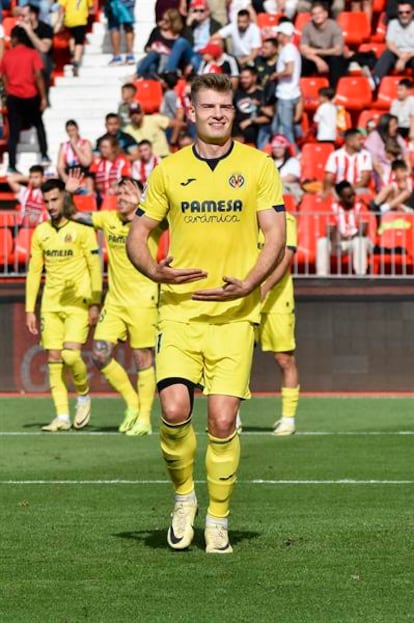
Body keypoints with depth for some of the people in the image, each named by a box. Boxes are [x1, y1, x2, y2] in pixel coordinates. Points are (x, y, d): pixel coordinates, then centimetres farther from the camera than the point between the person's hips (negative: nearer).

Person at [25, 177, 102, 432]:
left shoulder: (81, 229, -5)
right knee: (54, 358, 0)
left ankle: (84, 396, 11)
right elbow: (34, 271, 12)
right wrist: (30, 310, 8)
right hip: (51, 304, 5)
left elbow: (95, 267, -5)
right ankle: (62, 416, 4)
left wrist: (95, 304, -10)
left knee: (71, 354, -17)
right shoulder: (41, 232, 9)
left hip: (78, 302, -5)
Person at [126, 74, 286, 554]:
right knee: (175, 409, -15)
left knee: (222, 420, -7)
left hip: (234, 312, -1)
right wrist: (155, 271, -11)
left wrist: (247, 285, -15)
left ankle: (218, 519, 11)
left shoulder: (258, 166, 3)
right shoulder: (168, 170, 7)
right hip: (179, 309, 1)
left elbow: (275, 235, 1)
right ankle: (183, 496, 11)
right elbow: (137, 234, 11)